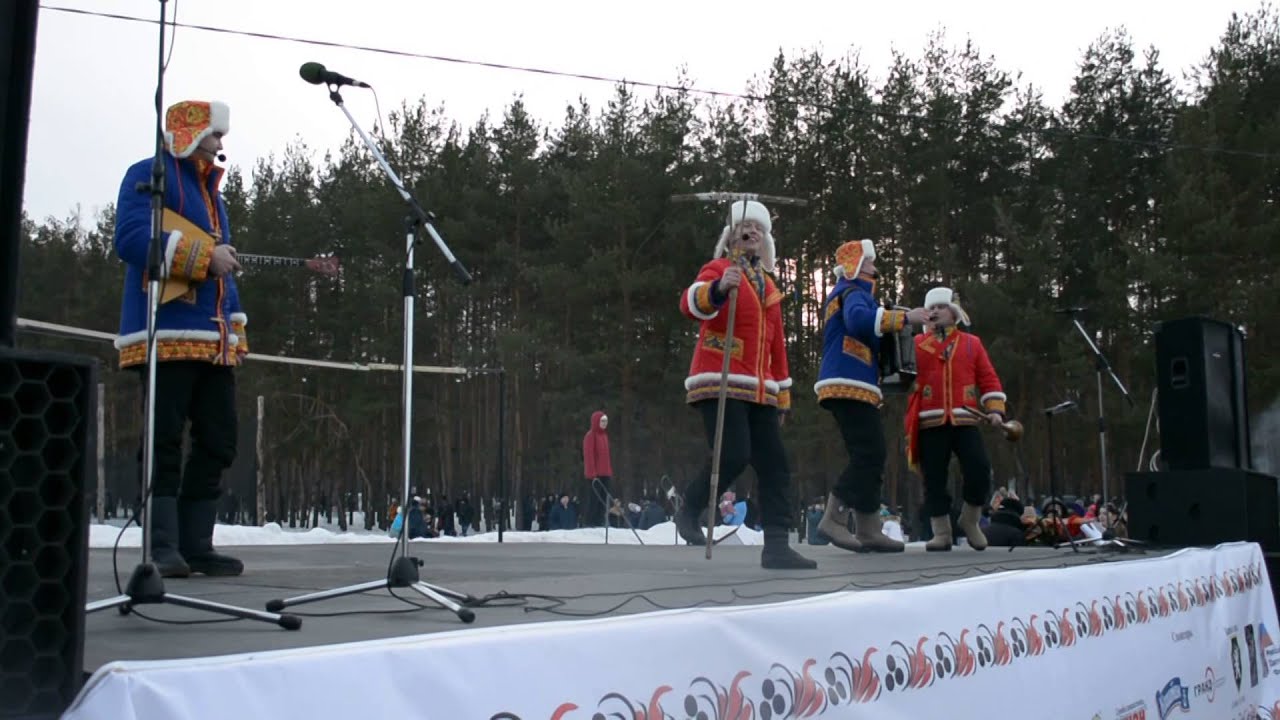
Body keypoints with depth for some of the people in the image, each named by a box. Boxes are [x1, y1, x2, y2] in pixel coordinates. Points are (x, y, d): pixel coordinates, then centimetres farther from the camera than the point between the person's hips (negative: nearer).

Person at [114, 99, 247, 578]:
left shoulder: (210, 188, 26)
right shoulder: (149, 174, 0)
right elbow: (130, 238, -16)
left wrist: (236, 325, 17)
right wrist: (204, 256, -17)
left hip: (213, 339, 9)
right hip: (166, 333, -8)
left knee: (218, 443, 5)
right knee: (165, 442, -8)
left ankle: (196, 545, 11)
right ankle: (163, 547, -5)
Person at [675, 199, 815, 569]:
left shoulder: (768, 285, 23)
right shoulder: (719, 269, 1)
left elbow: (776, 343, 26)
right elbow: (691, 303, -20)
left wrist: (782, 393, 23)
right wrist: (719, 288, -41)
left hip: (759, 391, 7)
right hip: (720, 384, -7)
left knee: (774, 465, 0)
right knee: (733, 457, -19)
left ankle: (777, 546, 1)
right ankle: (688, 513, 6)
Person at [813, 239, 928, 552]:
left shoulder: (846, 294, 28)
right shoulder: (853, 292, -5)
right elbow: (860, 320, -29)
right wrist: (905, 317, -24)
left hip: (850, 387, 11)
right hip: (850, 386, -11)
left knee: (868, 458, 9)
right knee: (870, 456, -15)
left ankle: (869, 531, 7)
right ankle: (834, 519, -16)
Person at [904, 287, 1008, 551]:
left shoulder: (971, 343, 15)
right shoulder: (916, 344, 13)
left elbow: (988, 379, 11)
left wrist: (995, 409, -1)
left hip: (966, 421, 0)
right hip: (930, 423, 0)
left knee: (979, 471, -8)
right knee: (934, 480, 0)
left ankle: (970, 521, 16)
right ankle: (941, 534, 9)